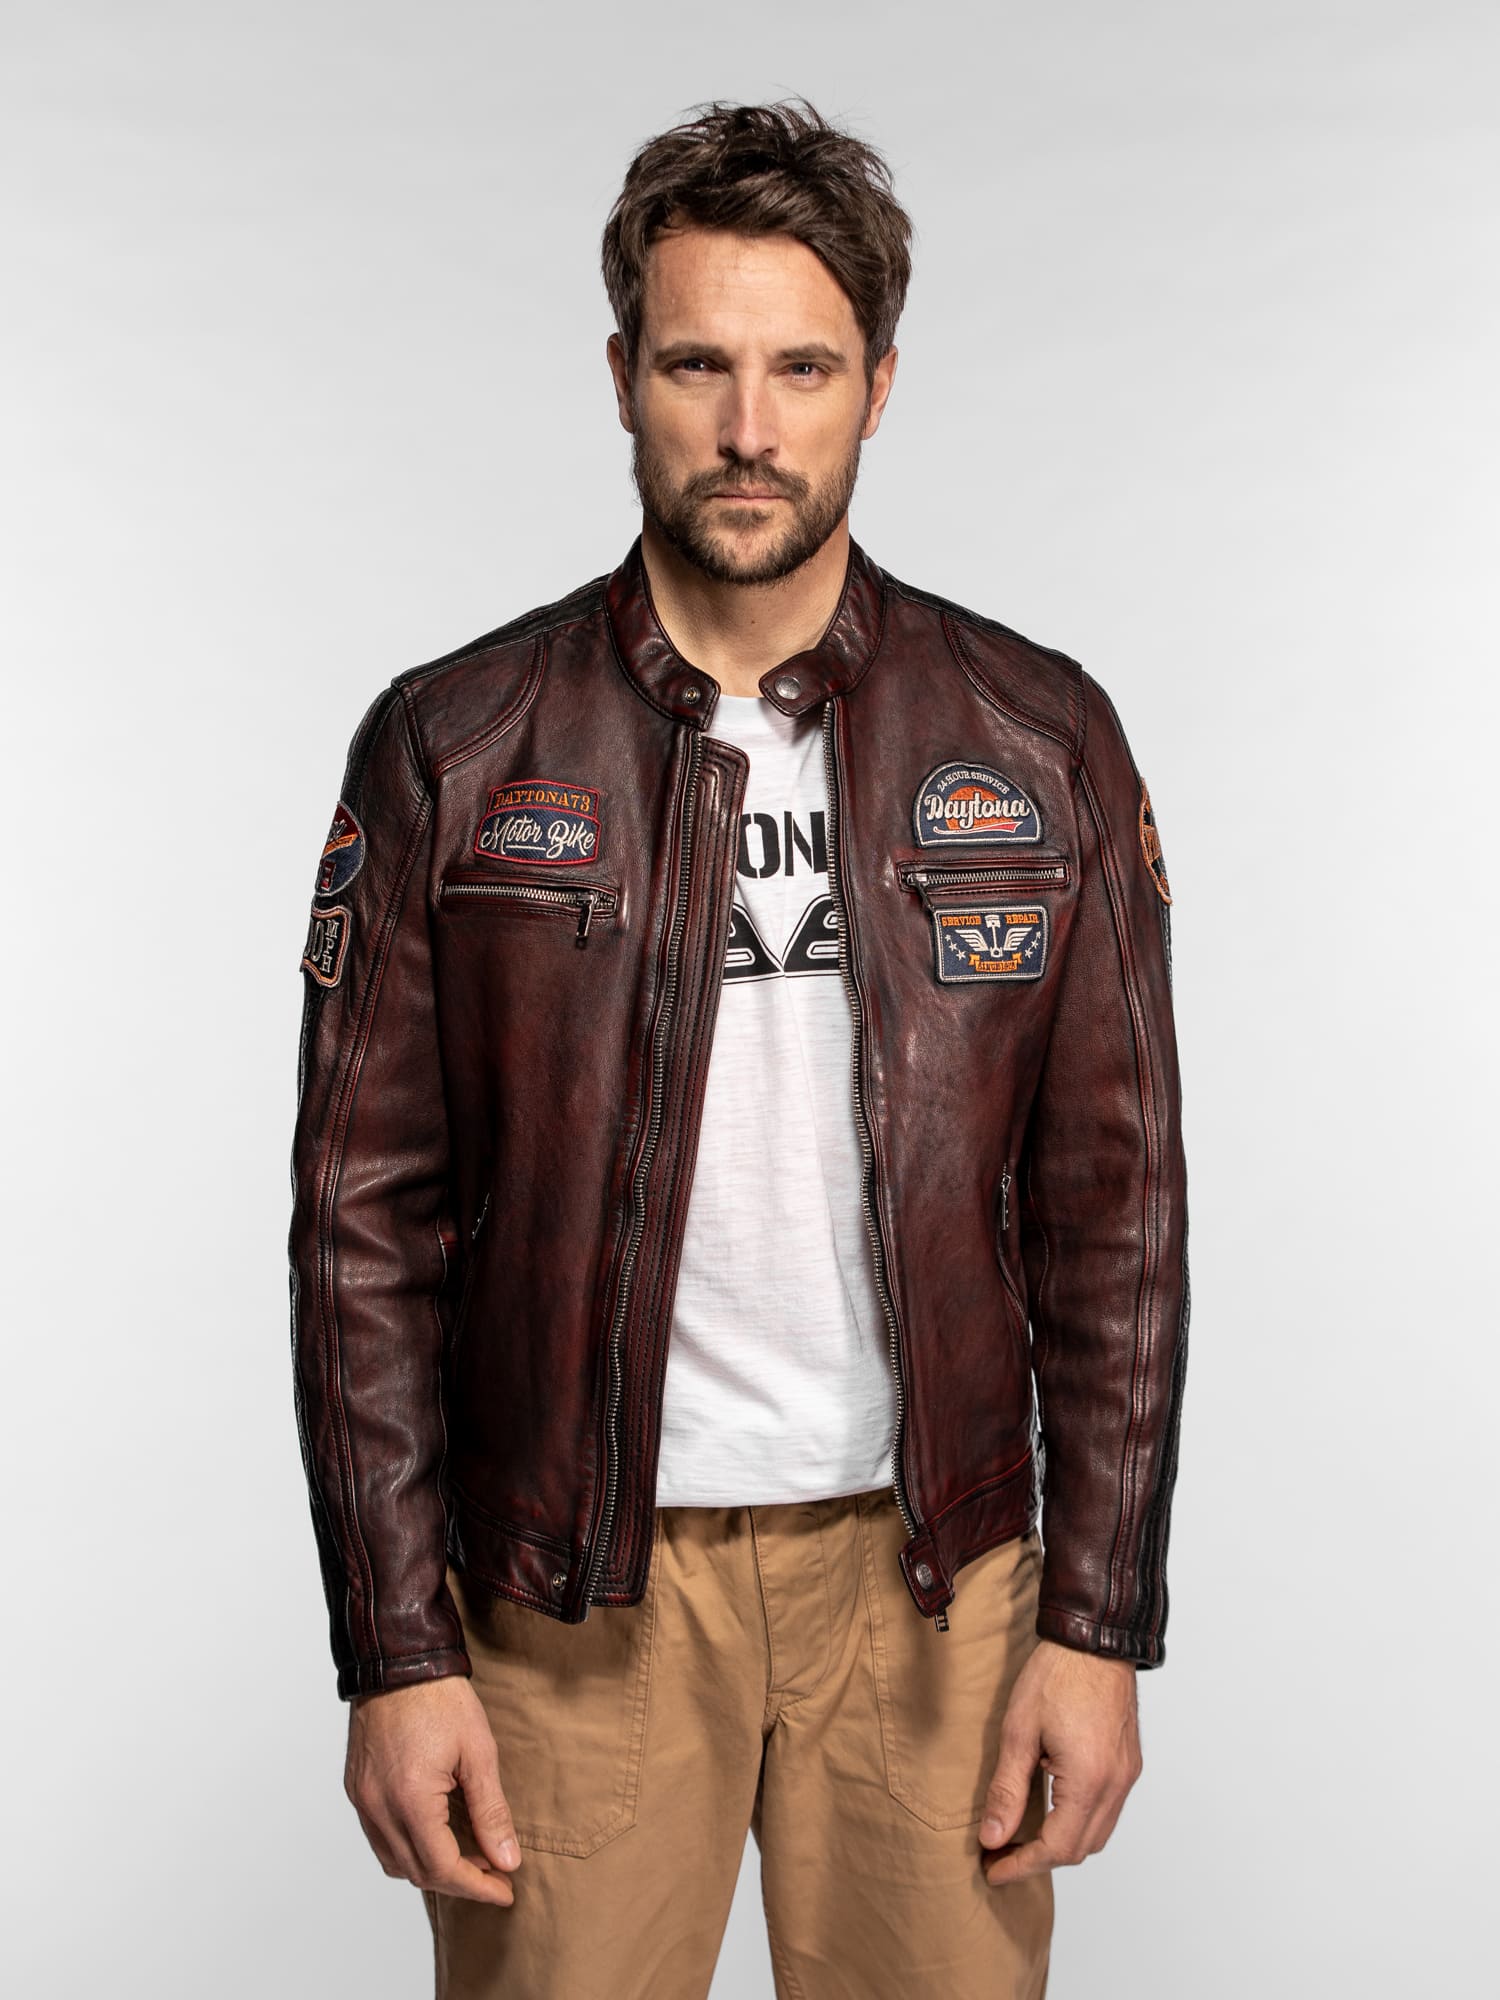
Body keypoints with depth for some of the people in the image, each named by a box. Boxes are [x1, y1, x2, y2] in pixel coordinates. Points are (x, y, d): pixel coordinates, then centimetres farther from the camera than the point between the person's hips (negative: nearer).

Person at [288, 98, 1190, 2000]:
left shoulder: (1040, 743, 0)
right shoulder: (450, 749, -3)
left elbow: (1114, 1205, 1)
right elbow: (368, 1223, -2)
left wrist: (1099, 1619, -2)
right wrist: (394, 1650, -5)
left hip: (935, 1572, 1)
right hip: (569, 1587, -1)